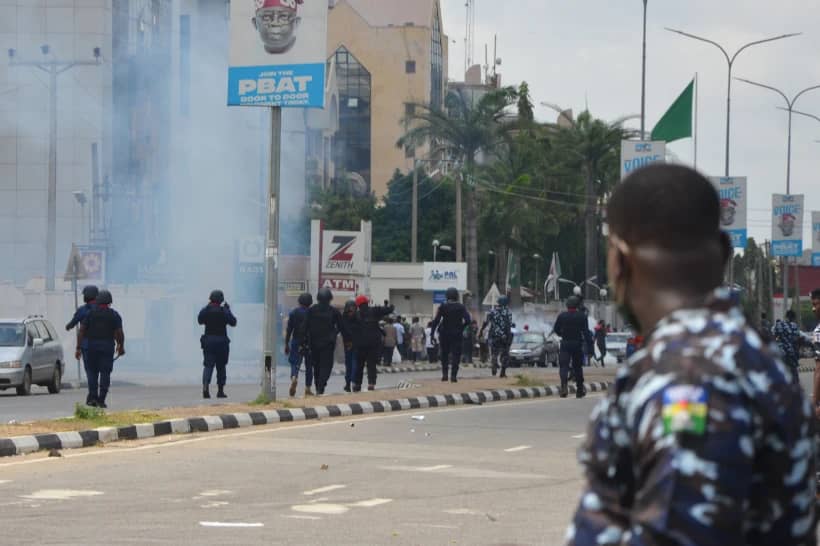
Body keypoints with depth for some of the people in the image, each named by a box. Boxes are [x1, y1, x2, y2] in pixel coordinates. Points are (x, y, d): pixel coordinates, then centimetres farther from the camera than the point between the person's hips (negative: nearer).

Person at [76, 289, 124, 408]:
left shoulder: (90, 313, 2)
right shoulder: (114, 315, 1)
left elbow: (81, 331, -3)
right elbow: (119, 333, -4)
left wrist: (78, 348, -1)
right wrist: (121, 347, 11)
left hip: (91, 346, 1)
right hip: (107, 346, -1)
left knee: (91, 371, 13)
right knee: (105, 373, 2)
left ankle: (92, 397, 3)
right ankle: (101, 400, -2)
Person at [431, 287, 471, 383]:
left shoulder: (443, 307, -4)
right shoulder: (461, 307, -2)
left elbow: (436, 320, -10)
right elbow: (467, 320, -10)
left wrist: (433, 333, -8)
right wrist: (461, 327, 5)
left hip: (444, 334, 1)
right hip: (457, 334, 0)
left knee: (444, 354, 15)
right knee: (456, 355, 2)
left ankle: (444, 374, 7)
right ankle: (453, 375, -6)